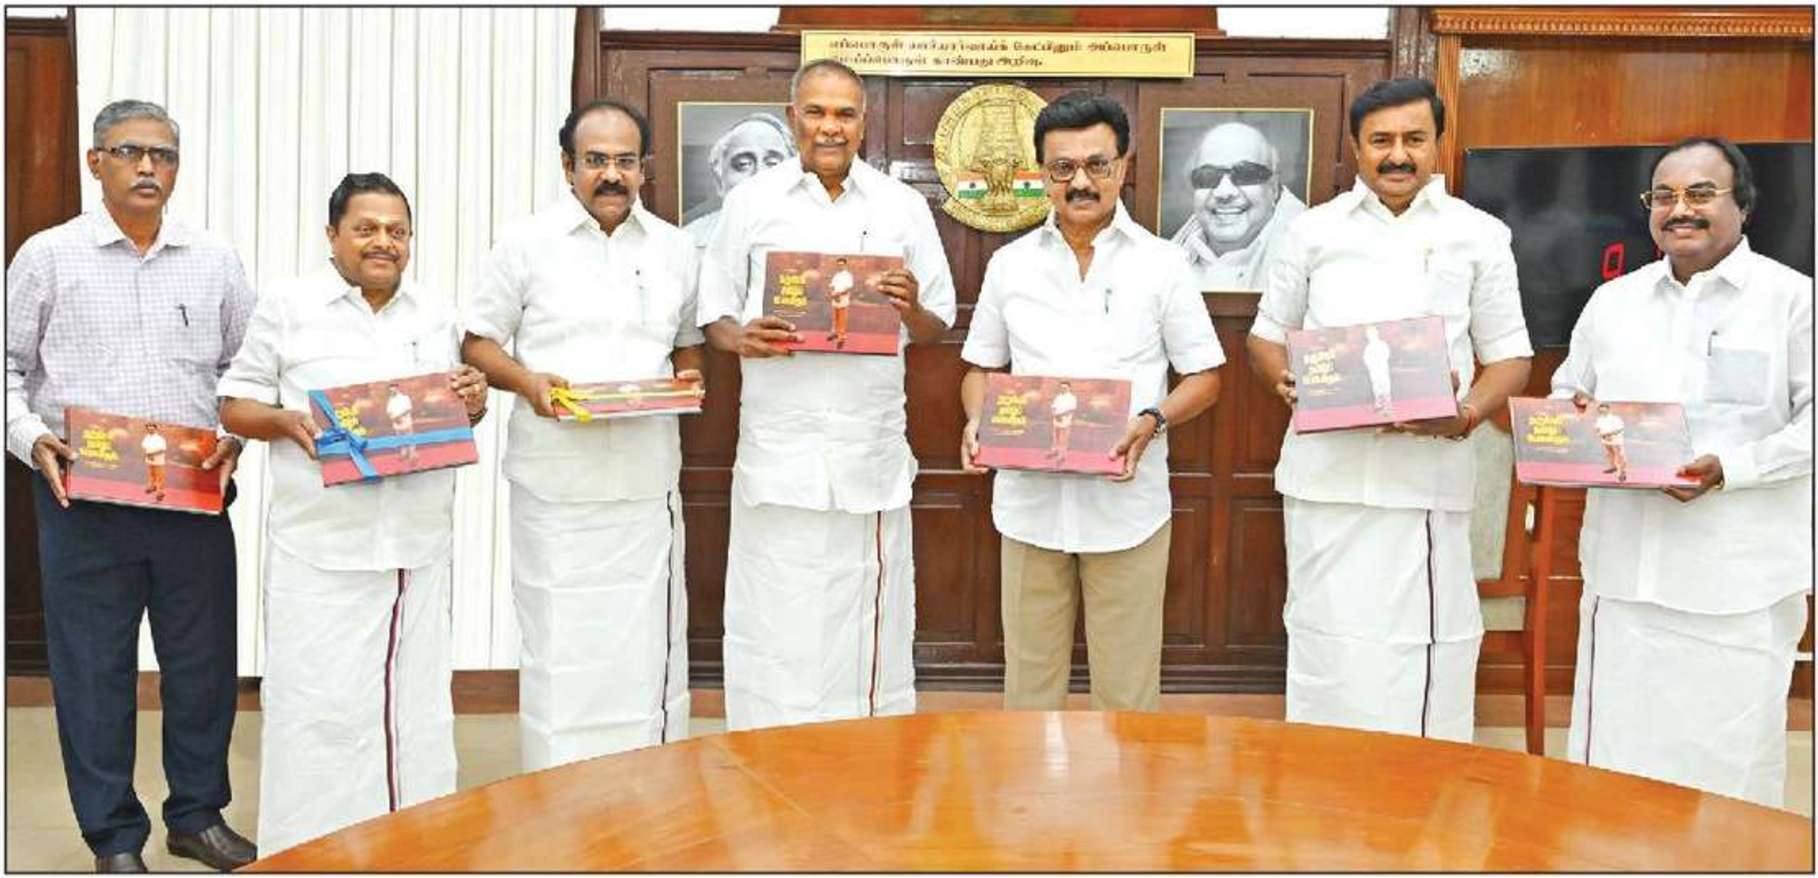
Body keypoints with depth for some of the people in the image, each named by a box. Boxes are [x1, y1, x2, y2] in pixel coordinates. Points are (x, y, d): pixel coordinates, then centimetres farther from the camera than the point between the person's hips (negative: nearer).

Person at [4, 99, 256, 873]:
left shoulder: (214, 260, 7)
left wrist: (237, 435, -4)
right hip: (83, 496, -2)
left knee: (204, 658, 9)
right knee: (93, 667, 5)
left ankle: (198, 815, 26)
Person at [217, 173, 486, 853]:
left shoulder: (436, 316, 14)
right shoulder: (288, 306, 3)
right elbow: (236, 407, 4)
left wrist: (472, 404, -2)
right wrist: (288, 421, -16)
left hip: (419, 548, 4)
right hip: (321, 551, -3)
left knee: (416, 705, 10)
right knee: (319, 711, -1)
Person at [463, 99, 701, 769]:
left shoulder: (674, 249, 12)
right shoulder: (527, 243, 3)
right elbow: (478, 343, 5)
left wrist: (687, 379, -1)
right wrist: (527, 382, -14)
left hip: (646, 481, 3)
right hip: (554, 482, -2)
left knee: (649, 642, 6)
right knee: (557, 644, 2)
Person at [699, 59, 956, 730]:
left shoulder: (903, 207, 9)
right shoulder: (751, 202, 8)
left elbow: (938, 329, 11)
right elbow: (713, 313, 9)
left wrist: (913, 310, -11)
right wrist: (740, 338, -13)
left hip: (872, 447, 1)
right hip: (778, 447, -1)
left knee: (868, 626, 6)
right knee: (775, 624, 1)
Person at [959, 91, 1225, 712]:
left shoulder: (1162, 264, 3)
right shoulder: (1010, 264, 9)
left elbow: (1204, 378, 5)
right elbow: (981, 368, 15)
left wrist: (1152, 419, -15)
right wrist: (977, 421, -6)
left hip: (1127, 501, -2)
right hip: (1030, 499, 2)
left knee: (1127, 691, 5)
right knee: (1029, 685, 10)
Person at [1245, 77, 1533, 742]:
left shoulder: (1479, 235, 8)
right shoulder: (1313, 231, 10)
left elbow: (1509, 355, 9)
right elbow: (1266, 335, 16)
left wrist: (1468, 414, -11)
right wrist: (1284, 378, -7)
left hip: (1429, 480, -1)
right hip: (1328, 475, 1)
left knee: (1424, 662, -1)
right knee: (1330, 656, 5)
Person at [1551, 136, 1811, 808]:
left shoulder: (1791, 298, -1)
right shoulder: (1612, 301, 13)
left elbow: (1812, 417, -6)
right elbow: (1567, 395, 19)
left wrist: (1731, 468, -18)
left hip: (1740, 582, -3)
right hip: (1625, 568, 4)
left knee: (1728, 757, 5)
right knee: (1614, 753, 9)